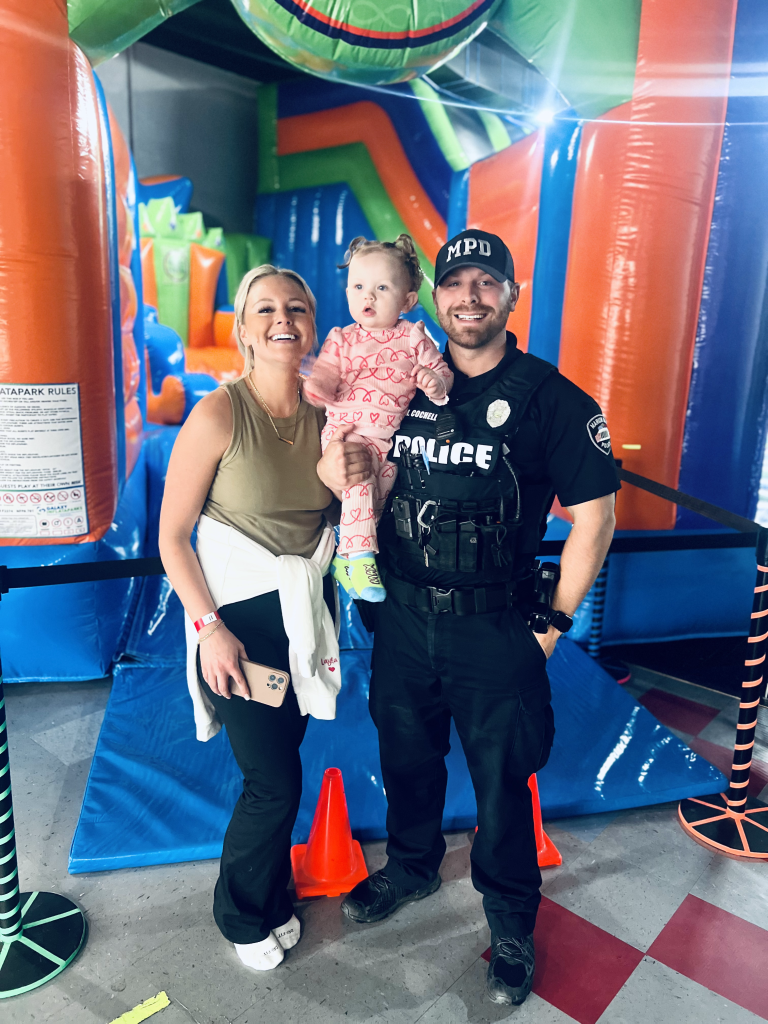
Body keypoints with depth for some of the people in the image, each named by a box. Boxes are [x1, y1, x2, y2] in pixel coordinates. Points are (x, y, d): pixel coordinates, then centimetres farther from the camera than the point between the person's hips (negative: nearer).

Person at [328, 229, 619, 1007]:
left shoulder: (550, 399, -9)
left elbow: (593, 518, -7)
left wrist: (555, 622, -7)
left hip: (493, 629, -3)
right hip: (401, 619, 4)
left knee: (501, 783, 12)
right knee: (406, 758, 22)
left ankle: (511, 924, 38)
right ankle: (411, 866, 51)